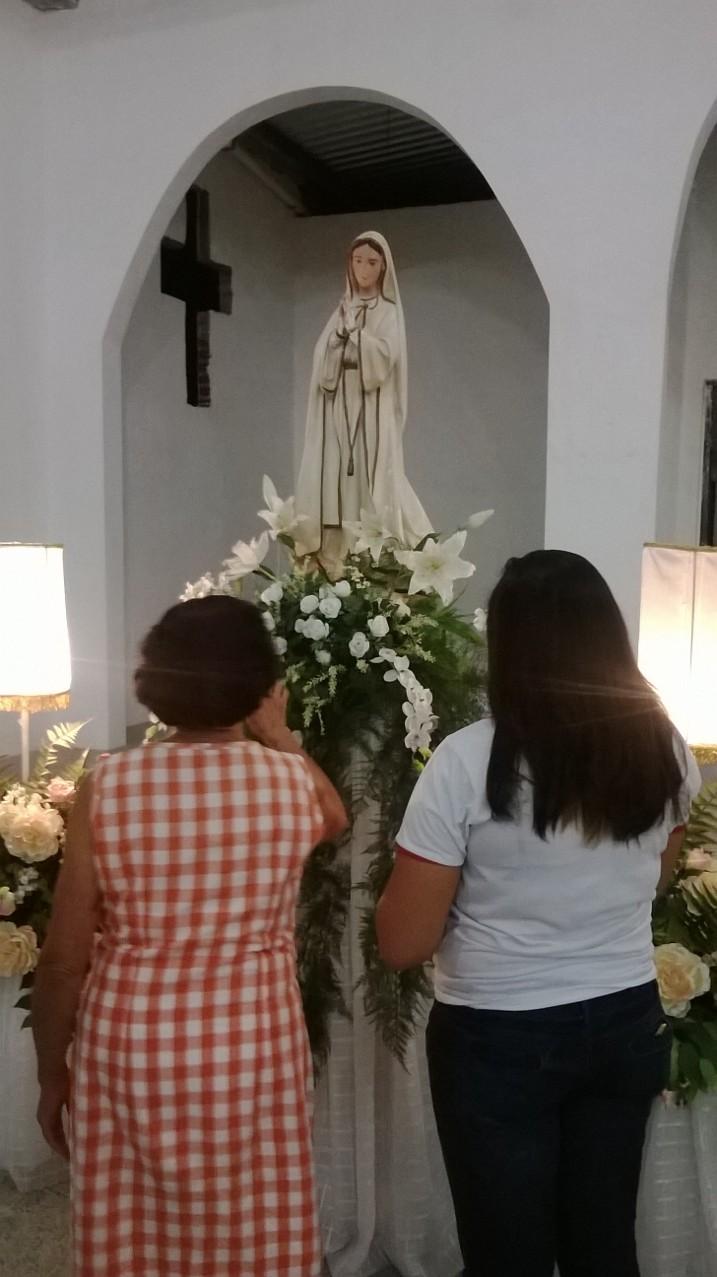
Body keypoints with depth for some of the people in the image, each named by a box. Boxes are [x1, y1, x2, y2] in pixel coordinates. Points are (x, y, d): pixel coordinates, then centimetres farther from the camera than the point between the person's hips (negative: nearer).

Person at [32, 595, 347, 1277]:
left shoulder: (107, 786, -10)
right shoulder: (291, 780, -8)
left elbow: (63, 958, -6)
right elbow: (335, 816, 18)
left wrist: (51, 1075, 6)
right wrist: (277, 737, 21)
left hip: (129, 1049, 0)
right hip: (254, 1051, 1)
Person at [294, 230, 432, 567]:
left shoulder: (388, 312, 5)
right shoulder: (342, 310, 17)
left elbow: (385, 357, -11)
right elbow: (322, 359, 6)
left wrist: (355, 329, -8)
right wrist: (341, 331, -9)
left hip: (372, 413, -4)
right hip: (339, 411, 4)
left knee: (371, 484, -11)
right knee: (336, 482, -3)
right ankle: (336, 559, -2)